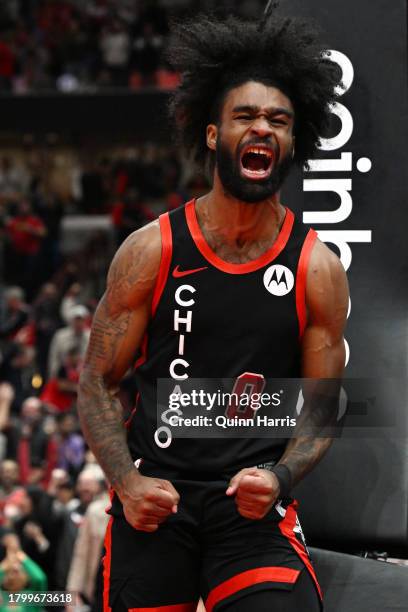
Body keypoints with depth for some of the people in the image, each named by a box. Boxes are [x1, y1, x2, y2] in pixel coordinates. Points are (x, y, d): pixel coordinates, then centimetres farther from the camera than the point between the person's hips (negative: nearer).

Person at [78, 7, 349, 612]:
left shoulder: (317, 268, 1)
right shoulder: (150, 250, -1)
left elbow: (321, 413, 6)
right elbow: (97, 384, 3)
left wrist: (278, 478, -13)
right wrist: (126, 482, -11)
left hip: (256, 504, 0)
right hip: (153, 499, 1)